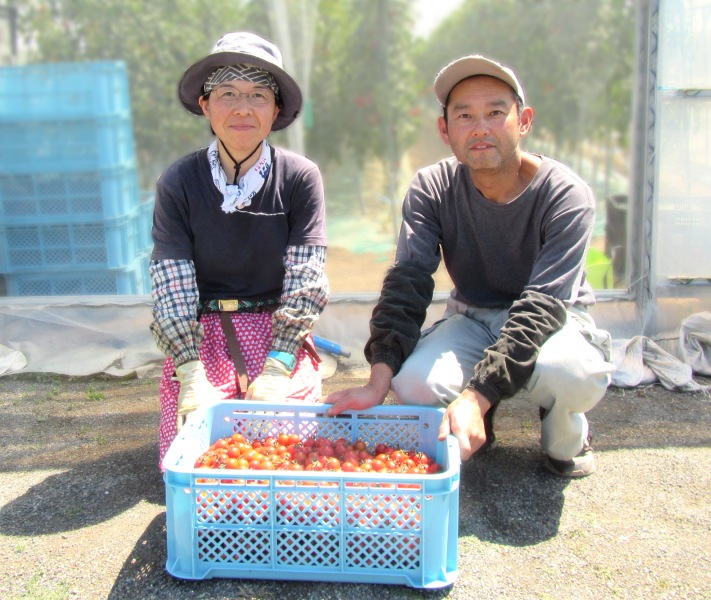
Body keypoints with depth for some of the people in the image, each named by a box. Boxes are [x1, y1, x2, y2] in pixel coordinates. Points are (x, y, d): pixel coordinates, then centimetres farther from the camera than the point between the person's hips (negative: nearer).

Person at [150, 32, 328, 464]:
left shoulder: (300, 177, -6)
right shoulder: (178, 183, -3)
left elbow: (305, 282, -8)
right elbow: (171, 287, -6)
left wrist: (276, 368, -17)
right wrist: (191, 374, -17)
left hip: (279, 330, 0)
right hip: (200, 333, 1)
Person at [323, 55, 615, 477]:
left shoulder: (567, 196, -21)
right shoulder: (432, 189, -12)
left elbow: (542, 305, -30)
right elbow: (408, 283, -21)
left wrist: (475, 397, -42)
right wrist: (378, 383, -35)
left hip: (555, 319, -2)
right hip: (474, 318, 2)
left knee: (570, 372, -37)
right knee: (414, 382, -29)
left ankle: (567, 437, 2)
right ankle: (479, 426, 8)